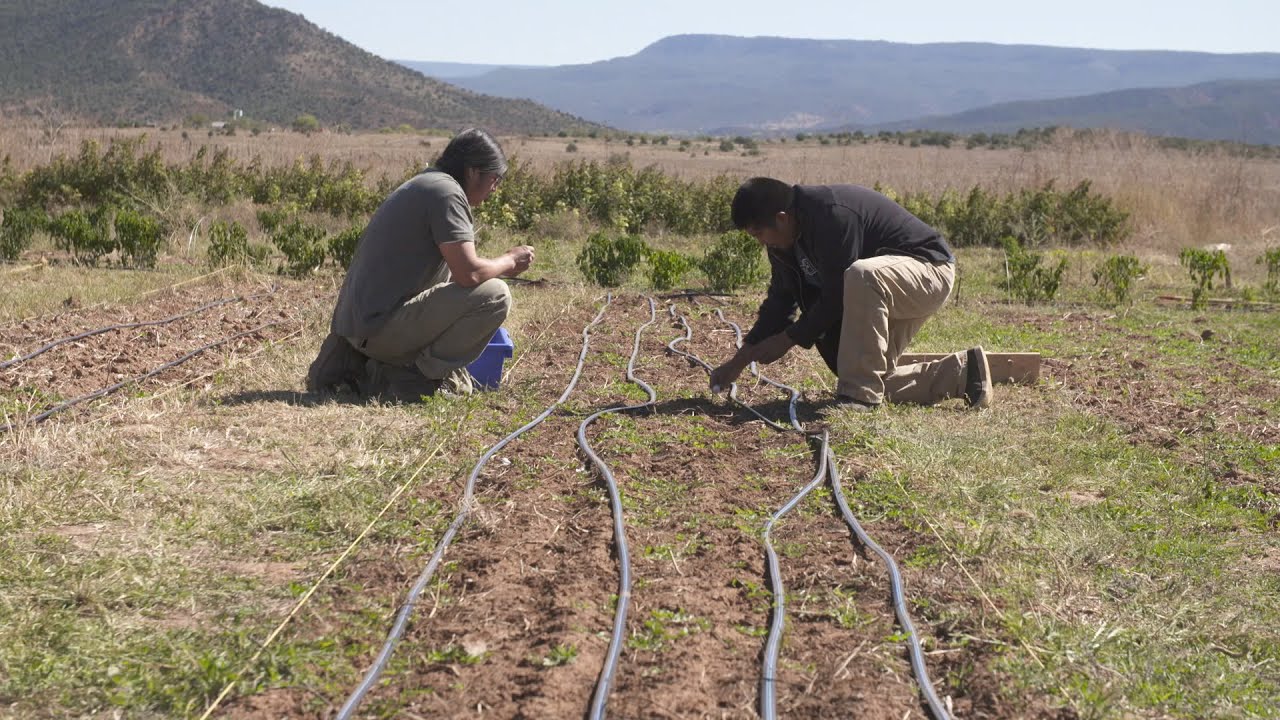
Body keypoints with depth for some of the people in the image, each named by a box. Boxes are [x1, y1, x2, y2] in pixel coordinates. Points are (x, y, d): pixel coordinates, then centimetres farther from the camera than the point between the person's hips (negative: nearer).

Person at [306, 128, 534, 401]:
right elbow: (468, 273, -19)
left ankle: (352, 363, 15)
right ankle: (409, 377, -7)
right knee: (495, 295, -14)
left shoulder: (422, 183, 20)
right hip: (382, 325, -10)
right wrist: (509, 261, -1)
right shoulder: (446, 191, -11)